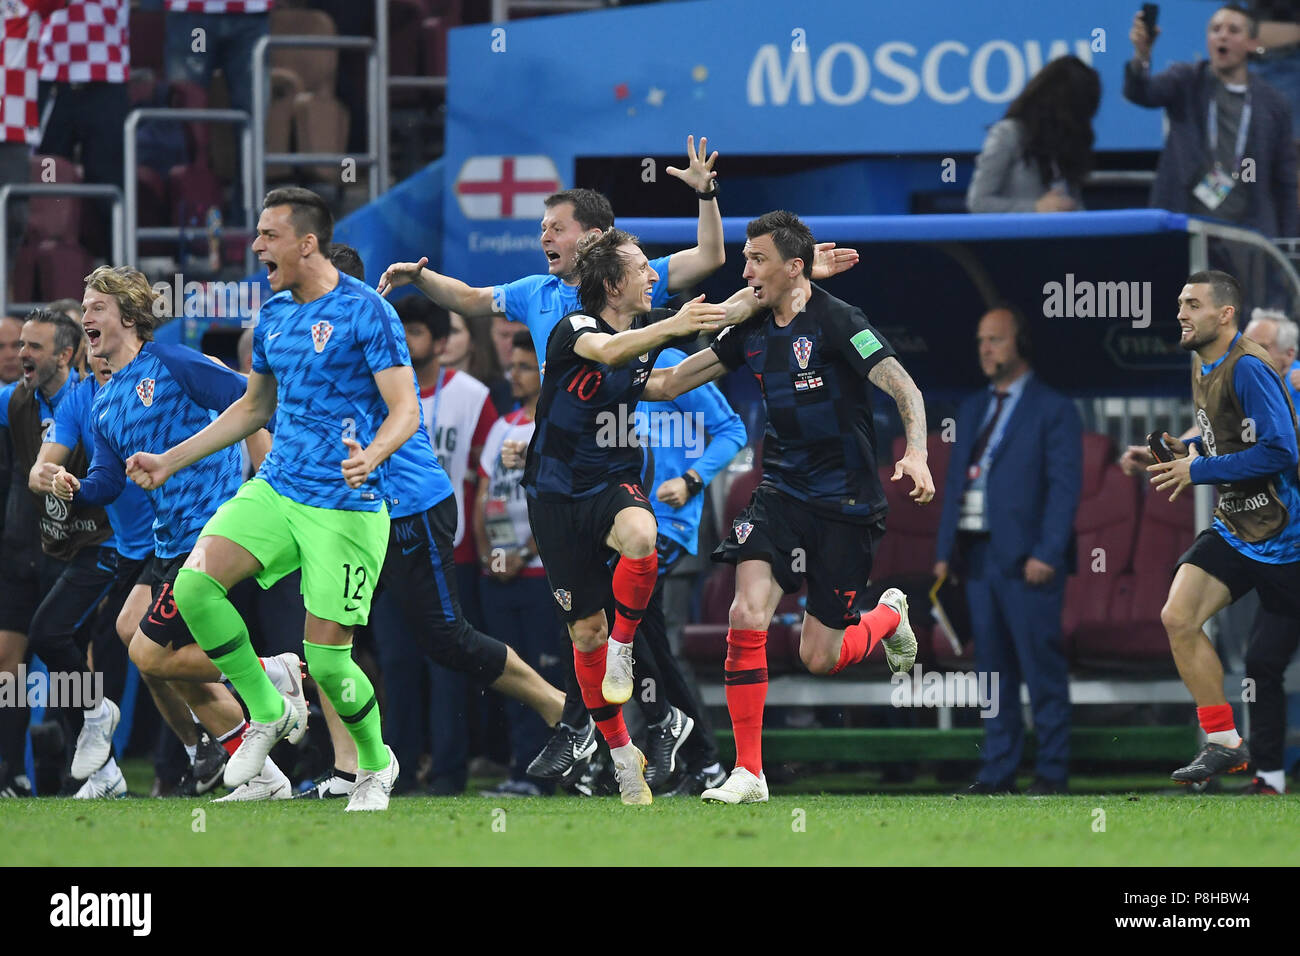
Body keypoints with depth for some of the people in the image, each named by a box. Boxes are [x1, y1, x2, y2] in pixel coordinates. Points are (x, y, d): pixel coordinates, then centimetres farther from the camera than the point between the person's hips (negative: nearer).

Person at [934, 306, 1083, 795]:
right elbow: (955, 482, 19)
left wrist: (1047, 553, -16)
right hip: (979, 554, 6)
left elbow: (1065, 486, -8)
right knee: (992, 668, 7)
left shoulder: (1054, 410, -2)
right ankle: (997, 771, 10)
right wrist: (945, 549, 10)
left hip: (1027, 558, -6)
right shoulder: (972, 410, 18)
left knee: (1042, 667, -5)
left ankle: (1052, 771, -1)